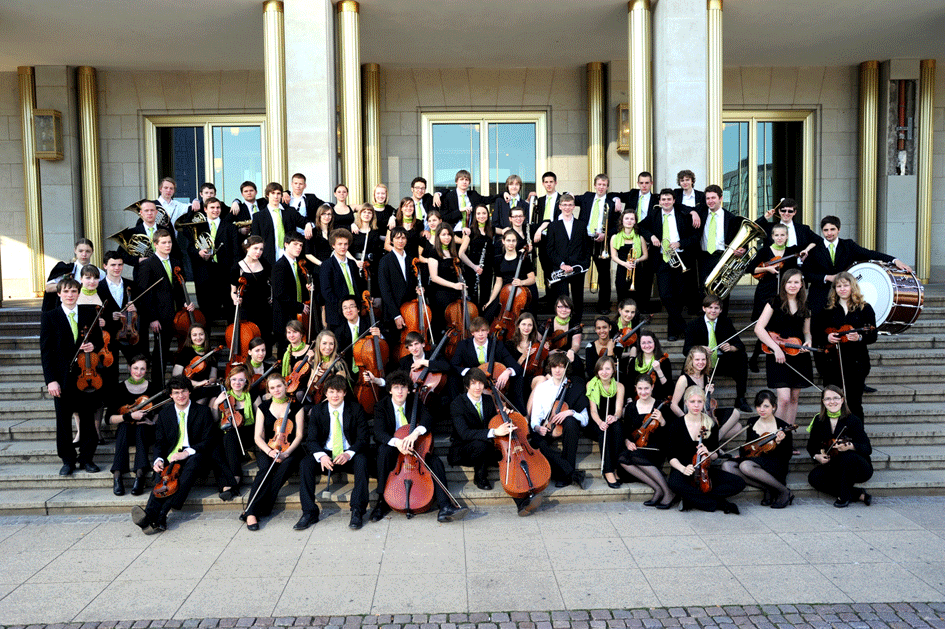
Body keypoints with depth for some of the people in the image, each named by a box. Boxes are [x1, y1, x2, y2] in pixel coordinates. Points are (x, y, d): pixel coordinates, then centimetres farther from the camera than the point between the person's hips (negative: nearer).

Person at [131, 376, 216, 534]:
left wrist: (187, 452, -16)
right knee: (163, 478, -29)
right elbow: (160, 442, 13)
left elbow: (208, 441, 0)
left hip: (193, 455, -3)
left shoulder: (203, 412, 6)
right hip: (171, 457, 3)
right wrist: (159, 459, -9)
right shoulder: (164, 414, 16)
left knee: (191, 465, -37)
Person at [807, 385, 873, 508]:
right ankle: (858, 494, -12)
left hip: (859, 469, -4)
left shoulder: (853, 420, -12)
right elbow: (812, 445, 11)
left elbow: (868, 449, -18)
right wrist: (816, 456, -11)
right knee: (814, 477, -24)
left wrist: (850, 446, -38)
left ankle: (845, 496, -15)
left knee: (848, 456, -38)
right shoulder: (819, 421, 1)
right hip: (833, 468, 4)